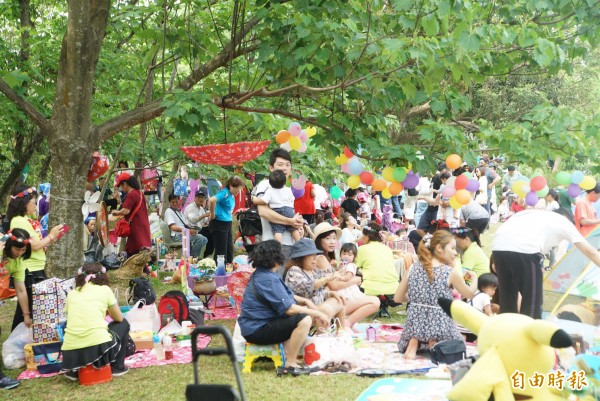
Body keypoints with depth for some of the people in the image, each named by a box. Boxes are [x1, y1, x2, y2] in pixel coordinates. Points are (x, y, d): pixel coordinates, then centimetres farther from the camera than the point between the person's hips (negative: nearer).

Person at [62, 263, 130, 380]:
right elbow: (119, 318, 17)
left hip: (70, 354, 4)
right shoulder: (104, 289, 9)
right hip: (98, 348, -3)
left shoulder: (72, 293, 16)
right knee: (123, 324, 27)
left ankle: (75, 370, 25)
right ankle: (117, 367, 26)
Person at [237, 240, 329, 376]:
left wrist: (305, 301, 7)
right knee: (304, 320, -25)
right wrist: (317, 313, -15)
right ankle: (290, 365, -16)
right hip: (257, 330, -11)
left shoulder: (260, 274, 12)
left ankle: (288, 354, 12)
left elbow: (284, 296, 22)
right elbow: (288, 308, -25)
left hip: (255, 323, 11)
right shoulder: (268, 280, -21)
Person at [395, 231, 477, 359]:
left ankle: (414, 343, -1)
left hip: (415, 322, 3)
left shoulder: (413, 268, 1)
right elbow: (470, 294, 9)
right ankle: (436, 344, -2)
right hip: (439, 323, -3)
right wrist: (474, 278, 28)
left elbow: (397, 298, 6)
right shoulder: (450, 273, -9)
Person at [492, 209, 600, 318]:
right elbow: (590, 251, 28)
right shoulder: (564, 221, 26)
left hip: (498, 246, 6)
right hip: (524, 249, -6)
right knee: (532, 303, 9)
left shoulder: (535, 214, 40)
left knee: (507, 301, 20)